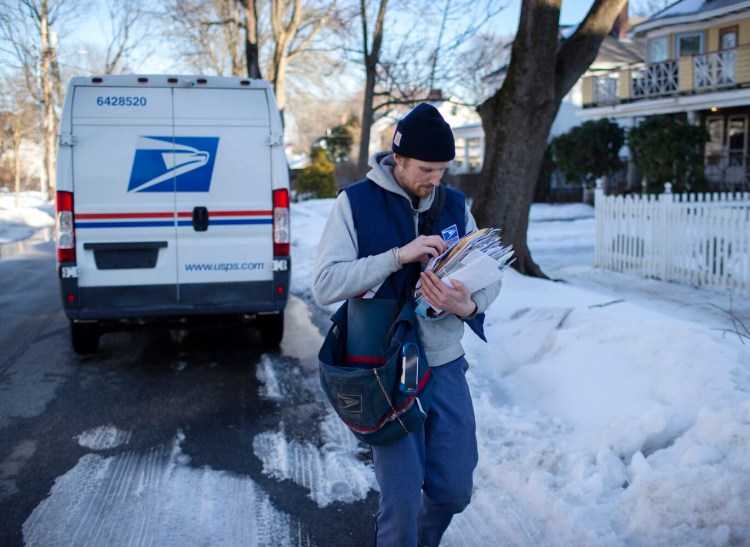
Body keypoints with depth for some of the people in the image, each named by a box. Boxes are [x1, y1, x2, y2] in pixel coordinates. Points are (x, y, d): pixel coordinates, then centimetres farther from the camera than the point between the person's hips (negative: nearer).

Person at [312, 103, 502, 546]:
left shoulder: (455, 205, 5)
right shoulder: (355, 202, -7)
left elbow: (490, 276, 5)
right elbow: (325, 284, -16)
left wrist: (468, 305, -19)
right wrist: (398, 256, -25)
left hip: (447, 365, 4)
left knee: (455, 490, 11)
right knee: (402, 497, -4)